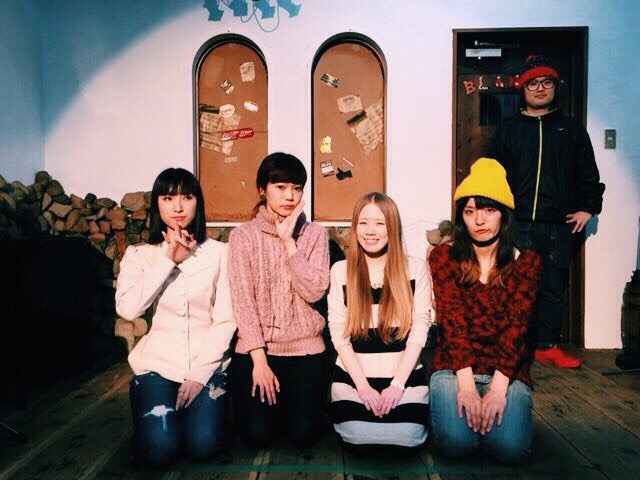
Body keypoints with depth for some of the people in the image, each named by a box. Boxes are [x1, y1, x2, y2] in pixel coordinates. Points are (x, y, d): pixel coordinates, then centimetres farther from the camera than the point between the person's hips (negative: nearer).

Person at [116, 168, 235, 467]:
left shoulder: (219, 253, -1)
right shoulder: (138, 255, 3)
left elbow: (225, 321, -5)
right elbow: (127, 309, -14)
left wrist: (199, 374, -12)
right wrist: (168, 260, -14)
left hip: (207, 364, 0)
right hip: (156, 363, 1)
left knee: (204, 445, -18)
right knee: (159, 449, -17)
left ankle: (198, 405, 14)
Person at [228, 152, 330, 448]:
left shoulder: (314, 235, 2)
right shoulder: (243, 235, -1)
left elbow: (314, 291, -11)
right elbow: (242, 300, -7)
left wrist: (288, 240, -14)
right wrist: (259, 359, -13)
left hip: (304, 348, 1)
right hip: (255, 348, 0)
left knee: (303, 434, -9)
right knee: (257, 435, -9)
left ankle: (290, 398, 23)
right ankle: (271, 397, 23)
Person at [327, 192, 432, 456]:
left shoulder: (416, 268, 2)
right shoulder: (340, 270, 3)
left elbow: (419, 330, -1)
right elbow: (338, 332, 0)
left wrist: (397, 384, -9)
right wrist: (363, 385, -9)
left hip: (404, 373, 0)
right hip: (354, 374, 0)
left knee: (406, 440, -19)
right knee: (360, 442, -19)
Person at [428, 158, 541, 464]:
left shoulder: (526, 262, 3)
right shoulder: (443, 257, 0)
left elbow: (516, 326, -8)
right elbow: (452, 321, -10)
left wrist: (497, 387, -19)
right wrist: (466, 383, -20)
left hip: (507, 370, 1)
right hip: (453, 367, -1)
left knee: (509, 448, -21)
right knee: (456, 442, -23)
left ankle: (493, 405, 11)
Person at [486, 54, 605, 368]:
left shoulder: (571, 129, 13)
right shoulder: (508, 130, 11)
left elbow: (588, 174, 15)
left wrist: (588, 208, 7)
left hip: (559, 225, 2)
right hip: (517, 225, -1)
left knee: (553, 288, 7)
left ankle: (547, 346, 19)